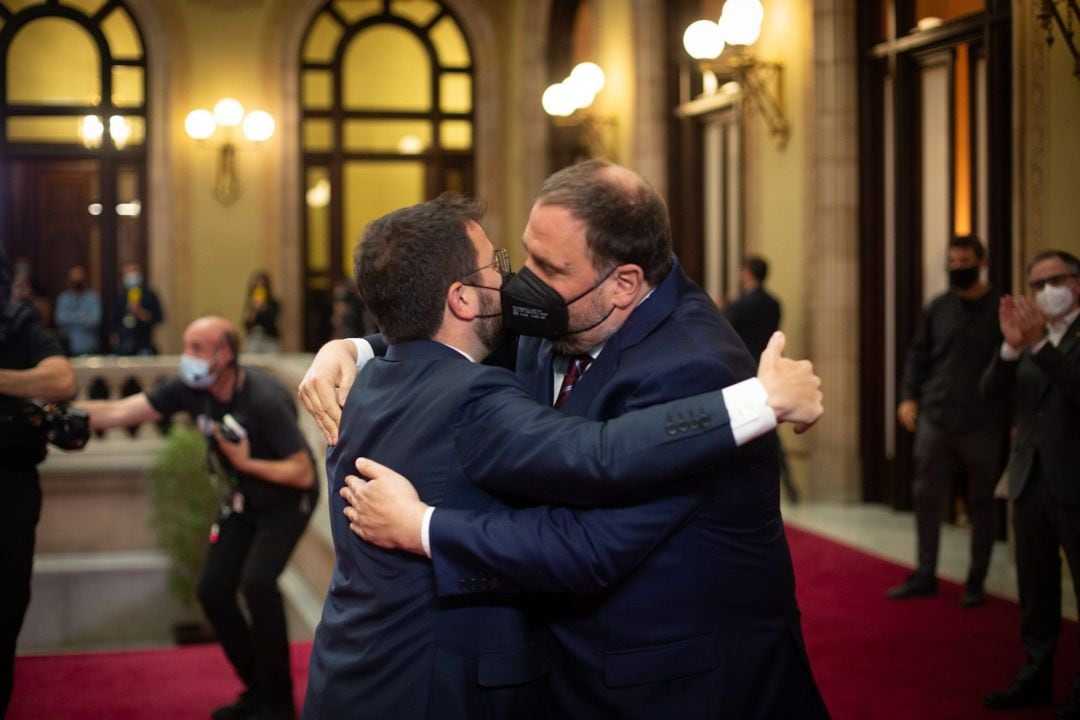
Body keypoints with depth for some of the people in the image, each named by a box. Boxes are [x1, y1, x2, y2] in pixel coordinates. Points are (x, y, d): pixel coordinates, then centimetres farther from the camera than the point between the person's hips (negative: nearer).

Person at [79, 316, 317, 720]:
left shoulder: (264, 401, -30)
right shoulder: (190, 390, -13)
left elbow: (303, 473, -26)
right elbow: (118, 413, -17)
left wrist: (245, 462, -27)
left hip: (286, 500, -7)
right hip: (240, 502, 7)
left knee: (256, 582, -25)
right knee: (213, 591, -2)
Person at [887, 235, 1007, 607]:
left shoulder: (1000, 308, -3)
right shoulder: (938, 307, 7)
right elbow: (918, 354, 11)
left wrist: (1010, 414, -10)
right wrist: (908, 397, -1)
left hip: (983, 425, -3)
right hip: (935, 420, 4)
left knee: (981, 504, 7)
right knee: (927, 497, 7)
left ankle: (976, 583, 17)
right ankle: (925, 575, 19)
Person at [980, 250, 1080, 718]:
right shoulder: (1027, 334, 11)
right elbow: (991, 390, 0)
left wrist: (1039, 344, -28)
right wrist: (1012, 345, -16)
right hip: (1030, 477, 6)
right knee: (1036, 586, 12)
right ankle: (1035, 675, 21)